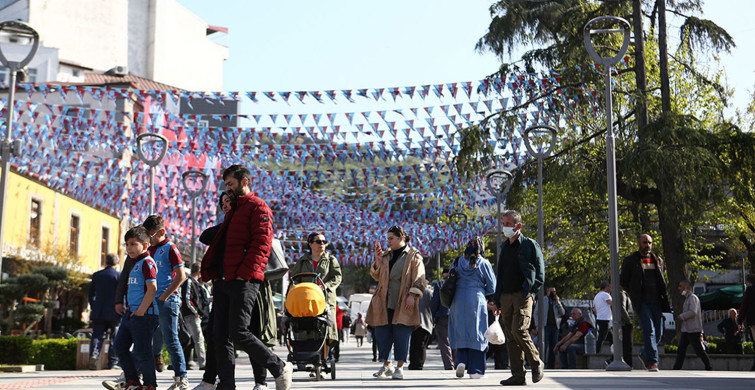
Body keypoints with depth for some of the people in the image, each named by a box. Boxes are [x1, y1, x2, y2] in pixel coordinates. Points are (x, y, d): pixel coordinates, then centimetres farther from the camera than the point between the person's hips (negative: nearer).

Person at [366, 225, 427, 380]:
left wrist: (412, 295, -14)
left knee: (401, 335, -4)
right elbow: (377, 276, 18)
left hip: (403, 304, -5)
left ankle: (399, 367, 4)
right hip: (385, 303, 5)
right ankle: (386, 366, 17)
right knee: (382, 334, 4)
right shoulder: (386, 256, 18)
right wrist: (377, 261, 3)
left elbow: (419, 278, -3)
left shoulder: (413, 255, 2)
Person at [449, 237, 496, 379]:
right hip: (477, 301, -3)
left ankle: (461, 361, -8)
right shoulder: (484, 263, -2)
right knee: (476, 334, 2)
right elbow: (492, 286, 2)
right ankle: (475, 370, 3)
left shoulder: (457, 262, 8)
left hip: (458, 300, 3)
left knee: (461, 332, 12)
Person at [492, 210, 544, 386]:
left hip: (522, 296, -6)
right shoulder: (504, 247, 18)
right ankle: (518, 375, 5)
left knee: (519, 330, -20)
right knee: (511, 338, 2)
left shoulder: (529, 245, 0)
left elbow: (540, 273, -1)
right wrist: (498, 301, 17)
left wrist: (530, 291, -12)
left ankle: (536, 363, -1)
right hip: (505, 297, 6)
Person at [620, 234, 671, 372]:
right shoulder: (630, 260, 4)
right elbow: (623, 281, 8)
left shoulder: (658, 260, 16)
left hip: (656, 302, 5)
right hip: (642, 303, -4)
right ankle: (652, 362, -15)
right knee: (649, 330, -15)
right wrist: (635, 295, 4)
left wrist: (663, 297, 13)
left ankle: (644, 355, 27)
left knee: (658, 333, 6)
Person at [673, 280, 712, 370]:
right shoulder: (687, 299, 21)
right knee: (681, 350, 0)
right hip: (685, 330, 9)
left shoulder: (693, 298, -10)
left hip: (693, 330, -9)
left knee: (699, 350, -1)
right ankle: (676, 369, -4)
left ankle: (708, 367, 13)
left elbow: (693, 312, -24)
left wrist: (681, 316, -10)